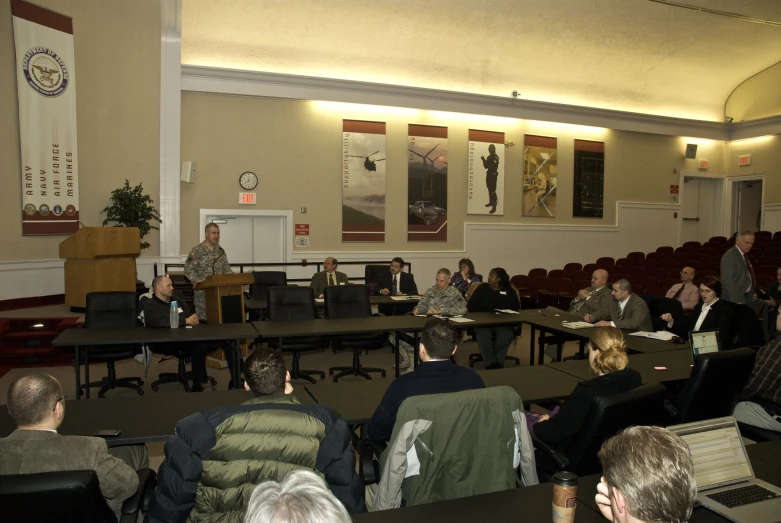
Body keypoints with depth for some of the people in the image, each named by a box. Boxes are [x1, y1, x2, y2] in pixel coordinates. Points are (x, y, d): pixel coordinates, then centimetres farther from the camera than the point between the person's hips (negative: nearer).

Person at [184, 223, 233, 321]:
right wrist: (195, 280, -23)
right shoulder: (197, 250, -5)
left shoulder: (220, 251, 12)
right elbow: (189, 268, -8)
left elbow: (226, 268, 15)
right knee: (204, 317, 0)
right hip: (203, 291, -5)